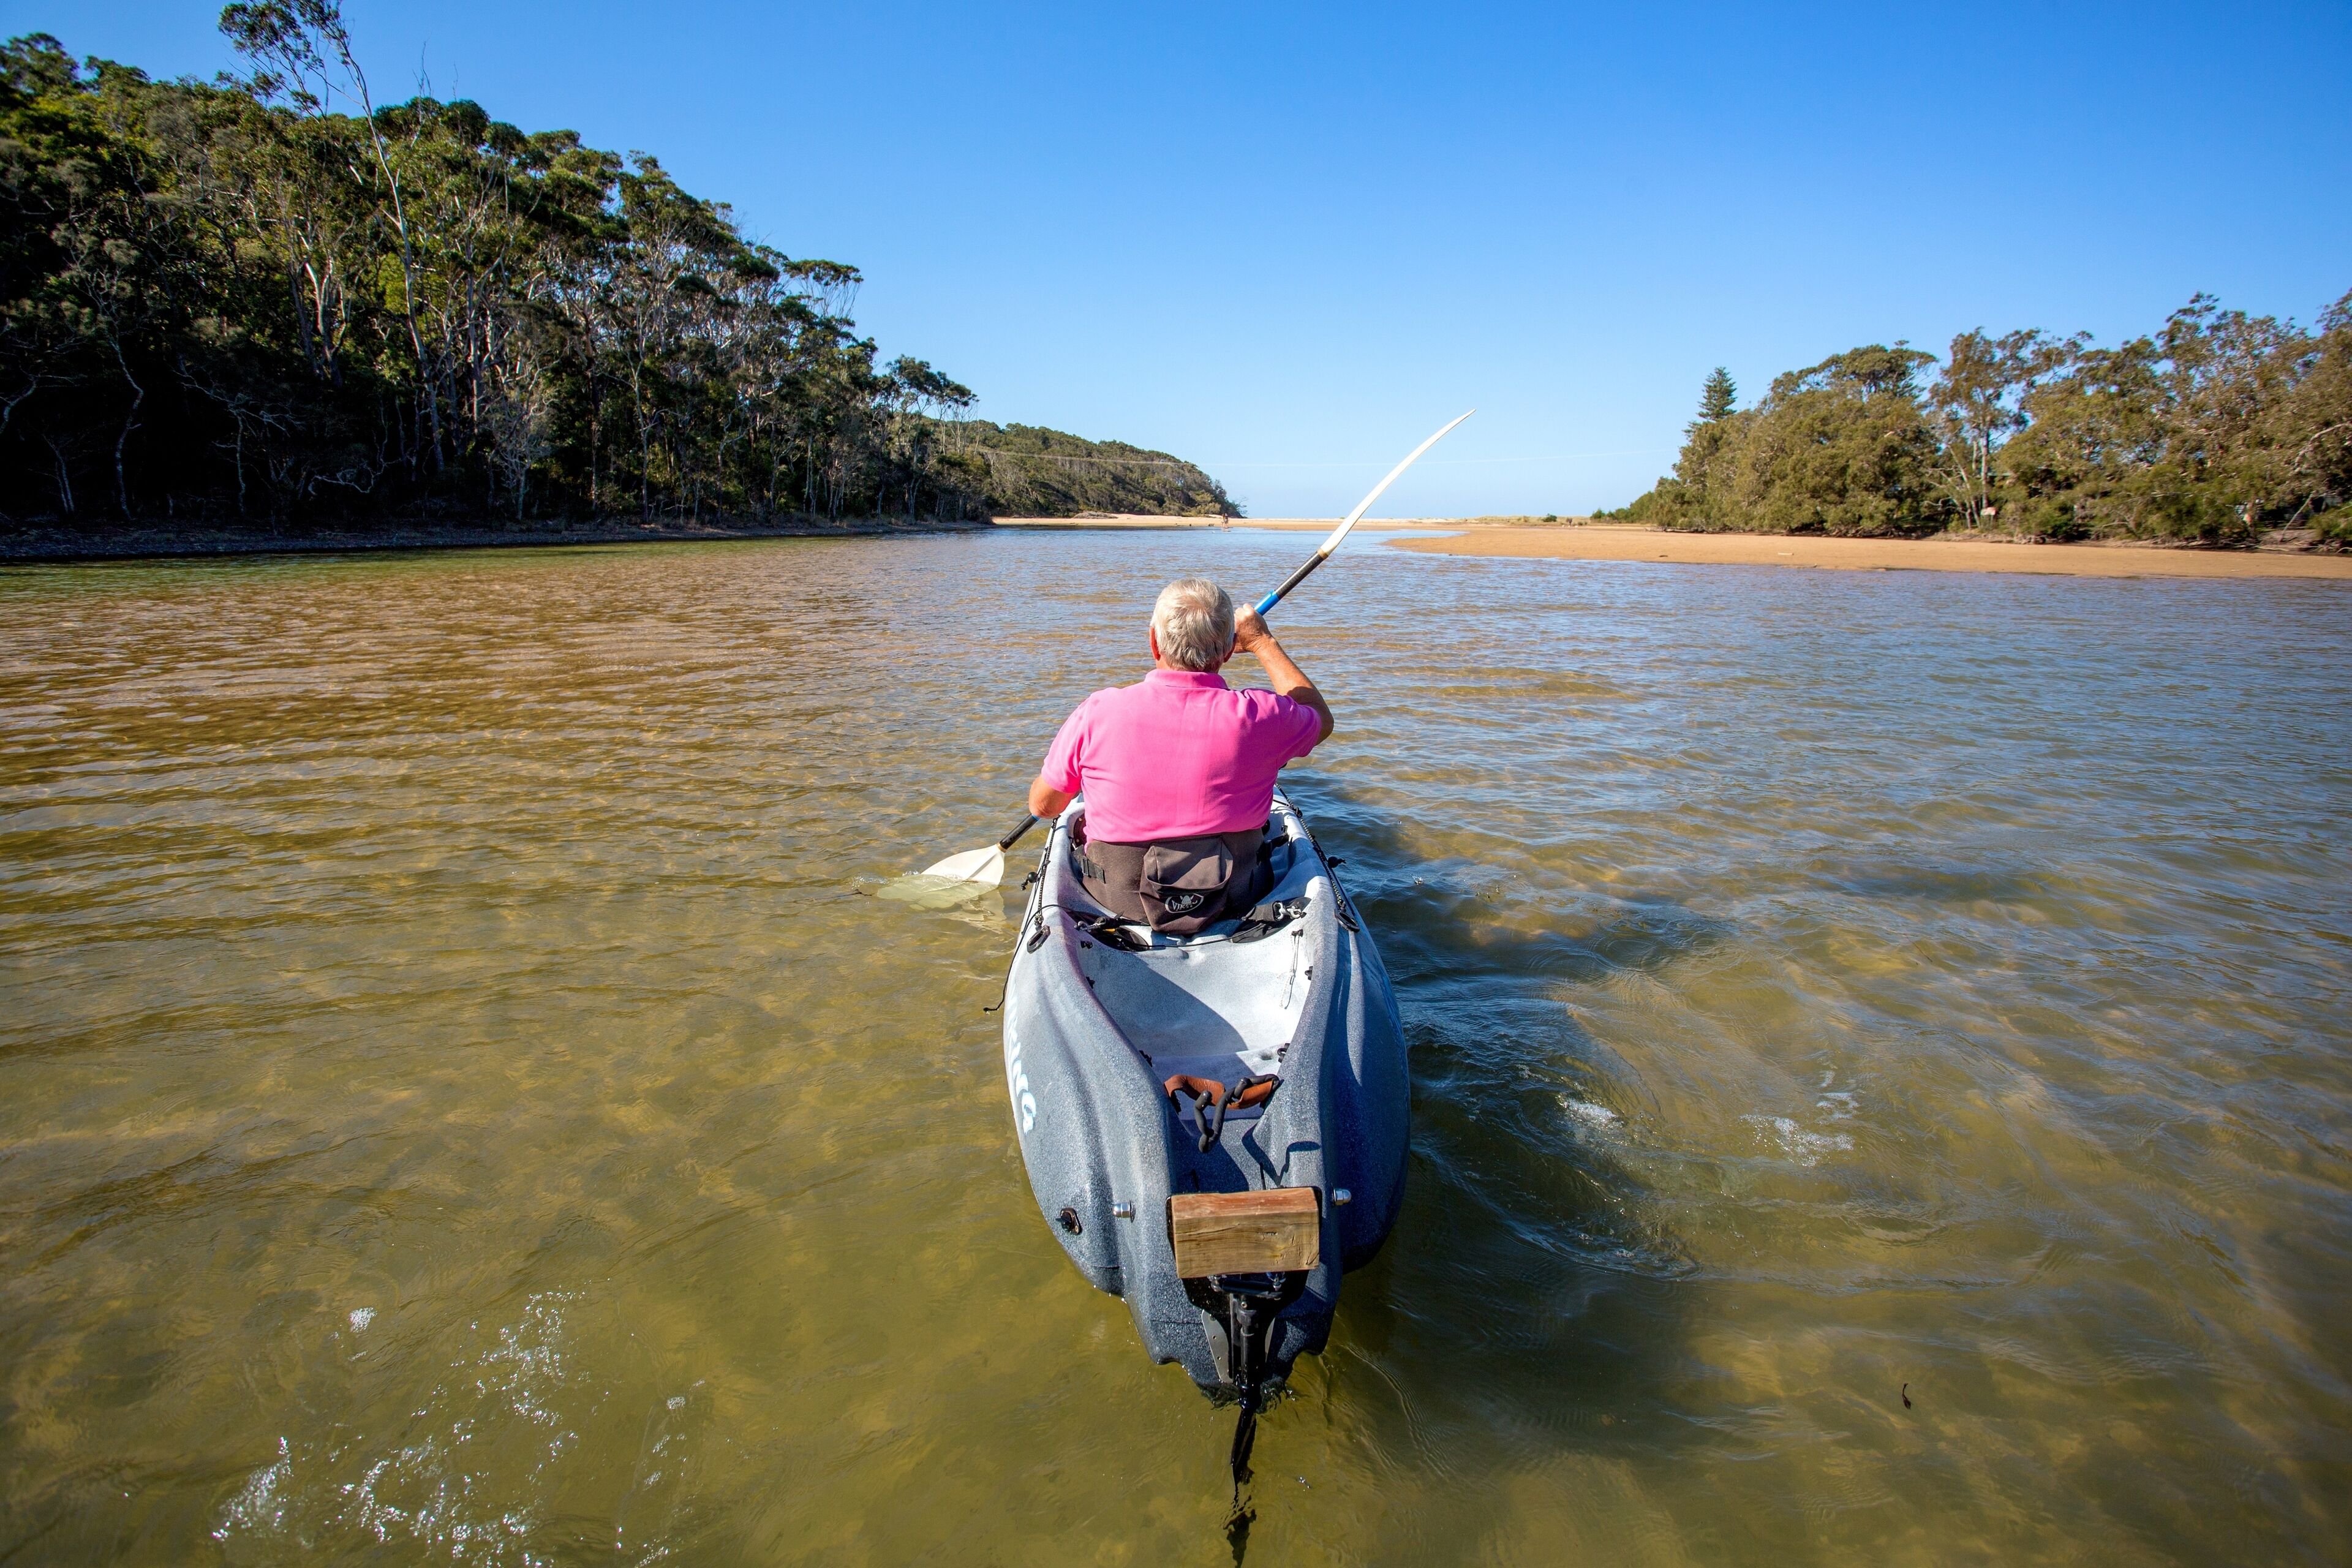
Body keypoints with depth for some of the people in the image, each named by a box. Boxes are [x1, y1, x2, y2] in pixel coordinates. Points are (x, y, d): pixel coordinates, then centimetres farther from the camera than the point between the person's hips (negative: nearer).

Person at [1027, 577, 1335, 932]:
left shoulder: (1097, 713, -21)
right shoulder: (1258, 716, -20)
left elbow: (1043, 805, -4)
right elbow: (1322, 719, 5)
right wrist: (1262, 642, 12)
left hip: (1116, 901, 0)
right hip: (1232, 901, 1)